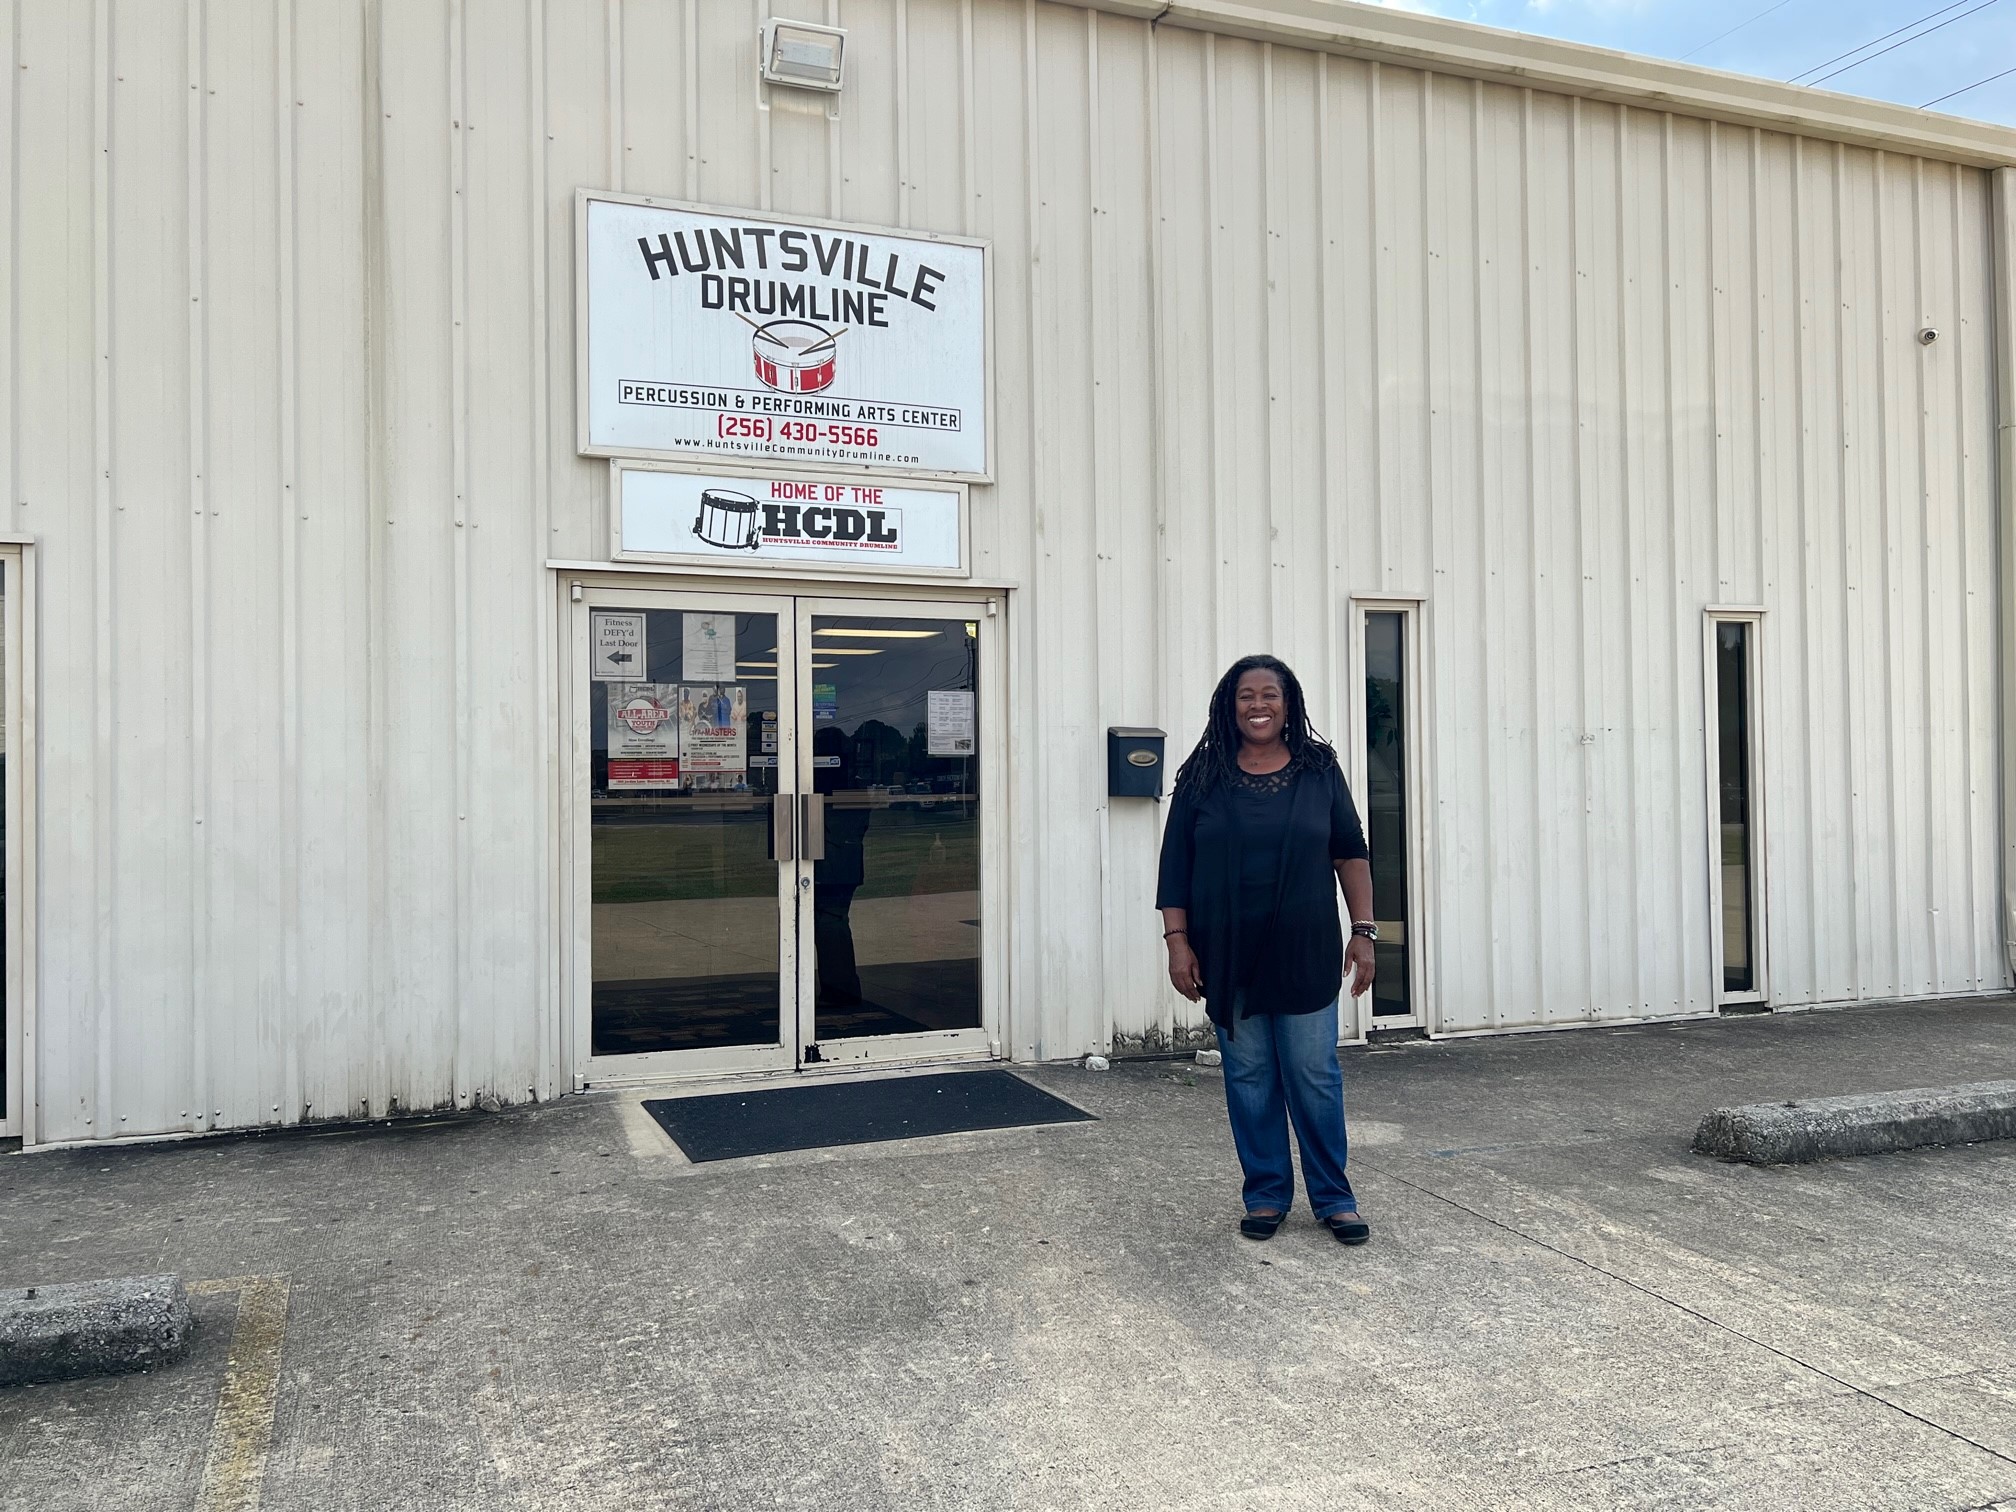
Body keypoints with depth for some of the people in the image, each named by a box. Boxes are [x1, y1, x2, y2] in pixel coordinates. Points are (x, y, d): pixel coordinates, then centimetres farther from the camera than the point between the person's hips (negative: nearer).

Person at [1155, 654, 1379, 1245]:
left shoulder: (1319, 769, 3)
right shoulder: (1202, 777, 2)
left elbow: (1350, 852, 7)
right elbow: (1175, 864, 3)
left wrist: (1363, 931, 2)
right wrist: (1178, 941, -3)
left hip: (1304, 954, 0)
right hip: (1229, 959, 0)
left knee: (1315, 1079, 4)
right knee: (1249, 1080, 7)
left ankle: (1334, 1198, 17)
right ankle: (1266, 1195, 21)